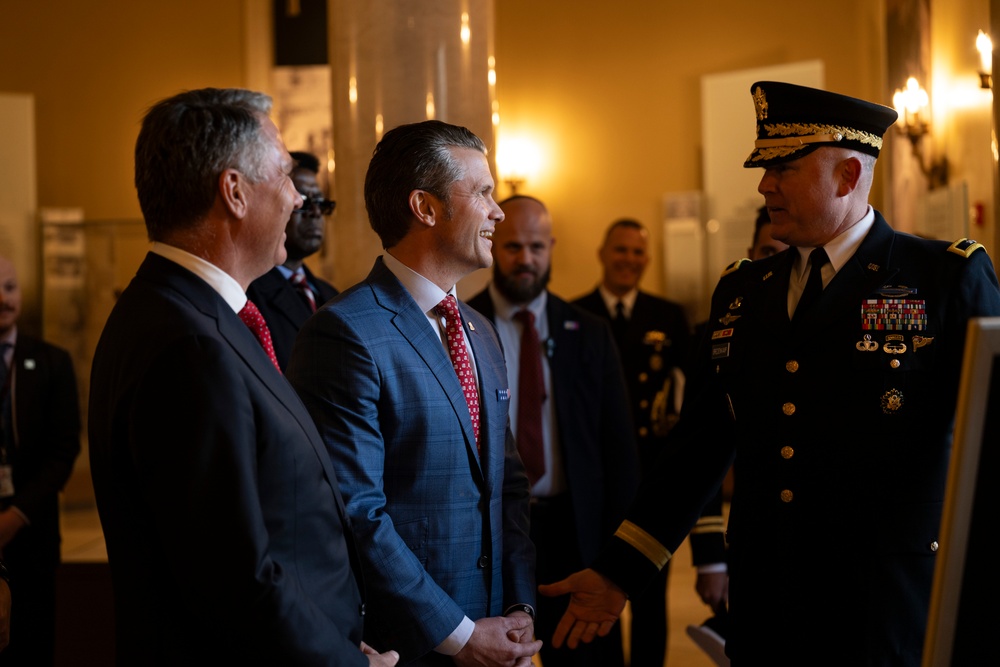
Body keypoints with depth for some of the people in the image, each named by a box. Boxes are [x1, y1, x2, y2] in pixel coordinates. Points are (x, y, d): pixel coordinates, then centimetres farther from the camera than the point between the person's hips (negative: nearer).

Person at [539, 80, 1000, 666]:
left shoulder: (950, 277, -3)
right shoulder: (741, 292, 11)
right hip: (764, 606, 4)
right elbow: (704, 442, 13)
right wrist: (619, 572, 10)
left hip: (891, 613, -4)